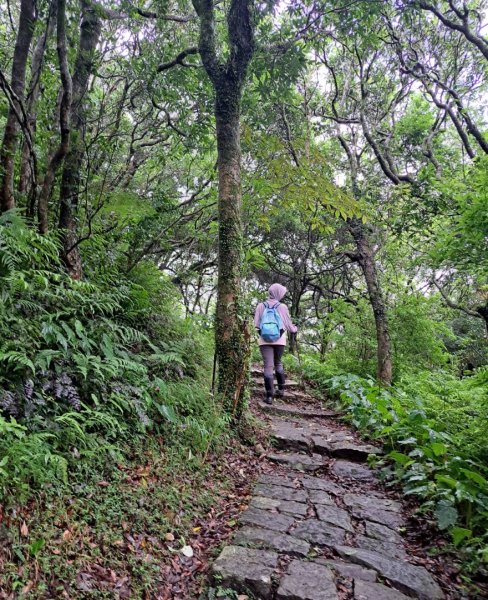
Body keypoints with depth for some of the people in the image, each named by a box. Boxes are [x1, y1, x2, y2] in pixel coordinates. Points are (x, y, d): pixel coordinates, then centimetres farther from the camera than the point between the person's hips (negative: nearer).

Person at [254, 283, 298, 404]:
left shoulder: (261, 306, -1)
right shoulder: (282, 307, -3)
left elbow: (256, 324, -2)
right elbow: (288, 325, 4)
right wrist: (295, 329, 25)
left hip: (265, 340, 0)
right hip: (279, 339, 0)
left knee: (268, 366, -1)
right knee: (278, 363, 20)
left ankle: (269, 395, -3)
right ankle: (281, 389, 26)